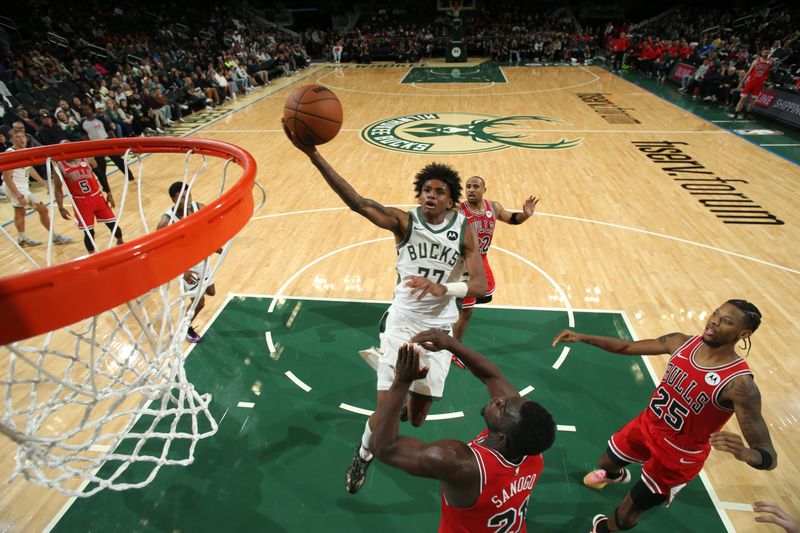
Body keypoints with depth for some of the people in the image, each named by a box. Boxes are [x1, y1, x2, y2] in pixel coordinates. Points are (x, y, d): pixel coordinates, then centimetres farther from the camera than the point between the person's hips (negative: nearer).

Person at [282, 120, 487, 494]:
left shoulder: (464, 230, -7)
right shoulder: (404, 221, -10)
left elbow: (481, 285, -14)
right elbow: (358, 203, -26)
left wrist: (442, 288, -34)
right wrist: (313, 155, -37)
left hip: (439, 329, 2)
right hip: (401, 323, -1)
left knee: (417, 419, 12)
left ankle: (407, 401, 52)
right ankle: (363, 456, 33)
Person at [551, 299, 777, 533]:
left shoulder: (739, 384, -30)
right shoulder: (682, 342, -13)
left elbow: (769, 458, -28)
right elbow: (627, 347, -3)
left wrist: (743, 453, -52)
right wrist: (581, 337, -12)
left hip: (678, 455, -5)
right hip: (647, 425, 5)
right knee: (606, 462, 29)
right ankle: (615, 475, 68)